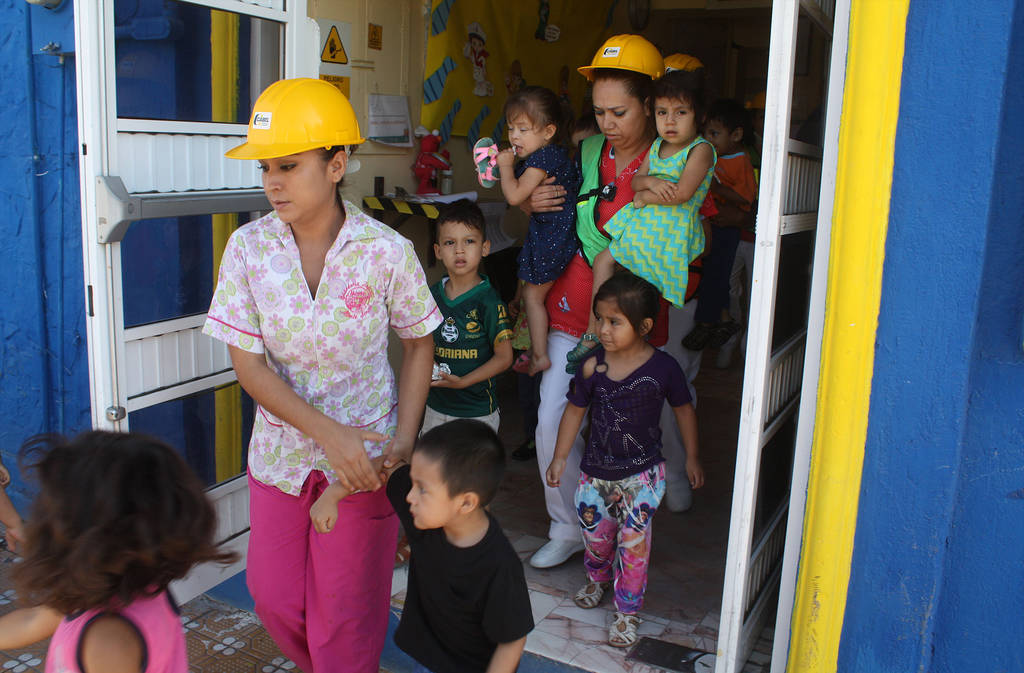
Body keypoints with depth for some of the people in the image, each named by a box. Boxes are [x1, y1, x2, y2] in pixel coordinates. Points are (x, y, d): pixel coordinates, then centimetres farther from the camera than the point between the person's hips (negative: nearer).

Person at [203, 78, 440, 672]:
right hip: (281, 451, 3)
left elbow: (419, 344, -1)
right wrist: (327, 433, -19)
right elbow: (248, 364, -9)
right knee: (274, 599, 17)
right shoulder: (249, 248, -9)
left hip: (363, 455, -3)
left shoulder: (388, 252, -15)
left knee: (344, 615, 8)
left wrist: (403, 442, -10)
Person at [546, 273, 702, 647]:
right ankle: (597, 578, 48)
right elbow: (575, 410, 4)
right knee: (597, 535, 15)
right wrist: (559, 458, 8)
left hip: (641, 474, -2)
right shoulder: (593, 367, -10)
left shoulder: (662, 368, -13)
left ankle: (627, 611, 15)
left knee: (633, 540, -5)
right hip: (596, 471, 2)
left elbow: (683, 409, 3)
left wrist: (692, 458, 10)